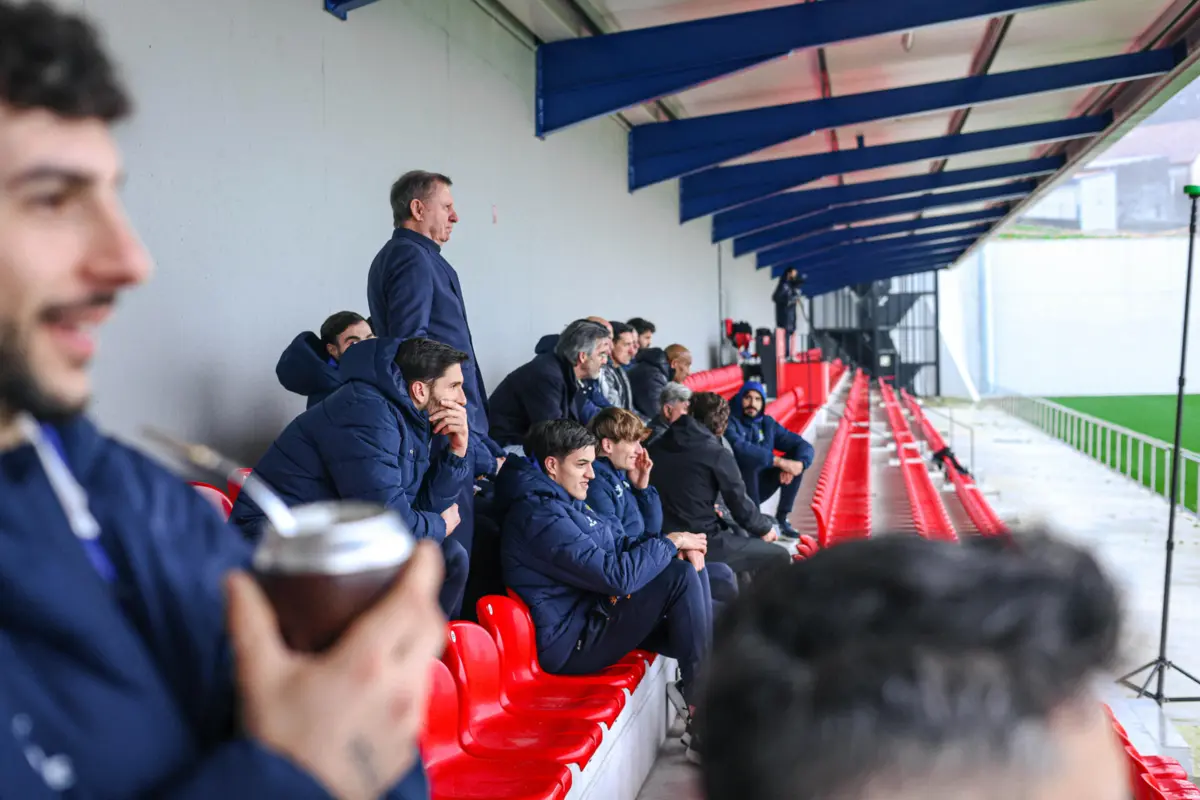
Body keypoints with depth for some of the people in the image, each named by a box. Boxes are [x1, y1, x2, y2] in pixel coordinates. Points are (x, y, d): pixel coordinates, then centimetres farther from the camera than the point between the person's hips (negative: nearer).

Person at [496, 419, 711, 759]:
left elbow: (621, 543, 14)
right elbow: (616, 574, -27)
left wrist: (677, 547, -5)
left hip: (593, 616, 11)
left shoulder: (565, 502, 12)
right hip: (570, 644, -11)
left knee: (707, 615, 10)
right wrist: (670, 543, -12)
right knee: (680, 576, -21)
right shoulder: (540, 514, -22)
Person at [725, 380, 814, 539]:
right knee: (748, 460, -33)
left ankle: (781, 519, -4)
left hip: (758, 487, 6)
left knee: (797, 457, -6)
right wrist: (779, 461, -36)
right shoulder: (729, 421, -15)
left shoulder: (767, 423, 4)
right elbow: (740, 448, -35)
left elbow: (804, 446, 0)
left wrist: (798, 464, -22)